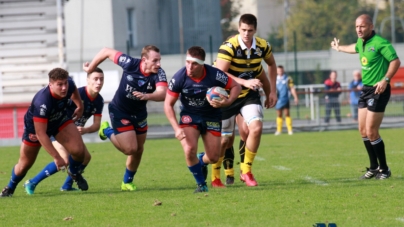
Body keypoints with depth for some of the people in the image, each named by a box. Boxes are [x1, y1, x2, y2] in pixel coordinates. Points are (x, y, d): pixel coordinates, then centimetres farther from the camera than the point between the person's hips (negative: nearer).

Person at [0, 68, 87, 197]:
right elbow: (41, 134, -40)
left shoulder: (69, 85, -27)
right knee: (25, 165, 7)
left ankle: (74, 172, 16)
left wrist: (80, 106, 10)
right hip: (35, 126, -4)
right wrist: (56, 157, -41)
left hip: (59, 120, 4)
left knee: (78, 150, -18)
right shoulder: (42, 102, -44)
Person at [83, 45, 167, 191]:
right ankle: (107, 131, 17)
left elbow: (162, 93, -41)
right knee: (130, 149, -11)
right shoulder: (130, 64, -27)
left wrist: (147, 96, -61)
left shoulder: (159, 73, -23)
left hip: (139, 113, 4)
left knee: (138, 150, 13)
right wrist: (90, 69, -4)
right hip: (119, 112, -4)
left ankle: (127, 182, 36)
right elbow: (106, 52, -15)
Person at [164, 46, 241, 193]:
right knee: (189, 150, -24)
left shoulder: (214, 75, -24)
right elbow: (168, 104, -12)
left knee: (214, 158, -1)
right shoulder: (179, 78, -23)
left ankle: (201, 161, 40)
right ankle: (201, 184, 2)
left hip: (211, 116, 1)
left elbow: (236, 87, -8)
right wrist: (176, 128, -23)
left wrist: (228, 102, -28)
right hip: (189, 116, -1)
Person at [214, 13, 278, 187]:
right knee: (225, 140, 1)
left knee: (256, 128, -19)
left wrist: (272, 91, 9)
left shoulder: (262, 46, -8)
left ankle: (246, 171, -3)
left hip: (250, 94, 3)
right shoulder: (229, 47, -24)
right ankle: (215, 176, 24)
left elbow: (271, 64, 13)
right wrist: (245, 82, -40)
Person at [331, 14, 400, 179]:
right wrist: (339, 48, 50)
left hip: (378, 90, -9)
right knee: (363, 130, 10)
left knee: (371, 132, -9)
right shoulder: (361, 42, 9)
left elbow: (395, 61, -22)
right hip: (365, 89, 9)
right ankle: (374, 167, 23)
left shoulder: (380, 43, -18)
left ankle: (384, 169, 5)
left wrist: (385, 80, -31)